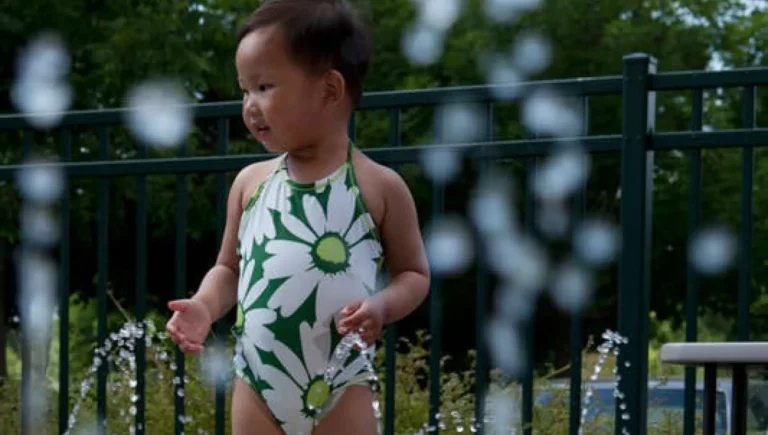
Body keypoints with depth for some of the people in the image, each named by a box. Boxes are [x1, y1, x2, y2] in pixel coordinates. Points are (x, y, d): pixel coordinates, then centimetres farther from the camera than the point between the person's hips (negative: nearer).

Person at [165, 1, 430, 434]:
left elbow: (415, 273, 3)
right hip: (257, 384, 3)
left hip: (340, 388, -3)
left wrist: (381, 305, -18)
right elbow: (229, 267, 14)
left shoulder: (379, 186, -5)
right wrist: (204, 307, -6)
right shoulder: (250, 182, 5)